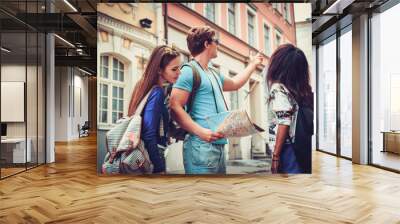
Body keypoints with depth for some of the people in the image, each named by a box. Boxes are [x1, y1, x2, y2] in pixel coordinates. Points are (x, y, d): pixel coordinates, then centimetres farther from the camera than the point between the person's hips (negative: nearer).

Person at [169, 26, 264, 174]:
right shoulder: (189, 71, -8)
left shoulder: (214, 73, 21)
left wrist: (253, 64, 46)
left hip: (219, 145, 10)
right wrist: (201, 131, -24)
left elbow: (235, 83, 40)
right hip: (201, 145, -10)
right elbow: (175, 108, -16)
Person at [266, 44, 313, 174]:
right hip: (299, 146, 7)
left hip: (285, 147, -7)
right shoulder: (298, 87, 6)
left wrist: (275, 156, -14)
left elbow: (284, 124, -17)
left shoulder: (278, 89, -13)